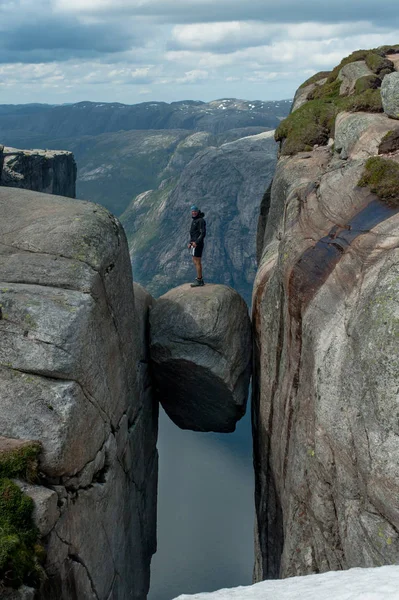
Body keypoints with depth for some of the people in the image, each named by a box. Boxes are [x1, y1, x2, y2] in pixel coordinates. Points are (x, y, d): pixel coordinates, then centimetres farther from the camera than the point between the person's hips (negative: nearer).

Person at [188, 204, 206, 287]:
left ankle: (199, 281, -5)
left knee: (197, 262, -8)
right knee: (196, 262, 12)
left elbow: (203, 233, -20)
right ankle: (200, 280, 16)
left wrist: (196, 242, -25)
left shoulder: (201, 220, -13)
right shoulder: (194, 220, 18)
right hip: (194, 244, 10)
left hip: (198, 244, -10)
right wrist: (190, 243, 15)